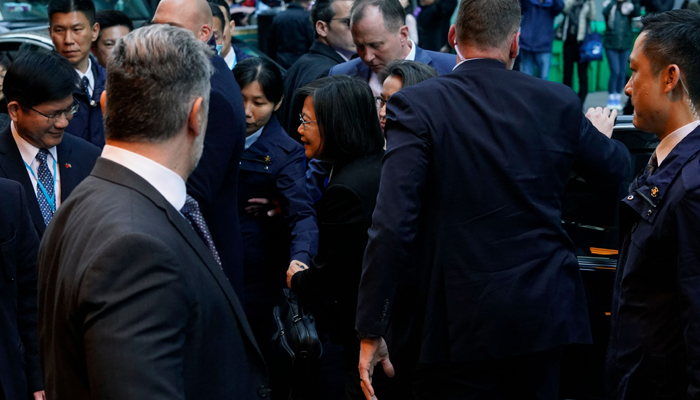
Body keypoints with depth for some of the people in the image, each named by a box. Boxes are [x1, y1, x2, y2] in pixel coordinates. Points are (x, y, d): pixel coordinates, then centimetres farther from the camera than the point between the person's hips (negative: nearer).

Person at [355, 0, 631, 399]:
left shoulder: (417, 105, -10)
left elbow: (393, 224, -17)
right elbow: (615, 169, 19)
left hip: (460, 324, -3)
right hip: (545, 317, 4)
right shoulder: (558, 102, 0)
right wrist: (601, 135, 43)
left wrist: (372, 331, -12)